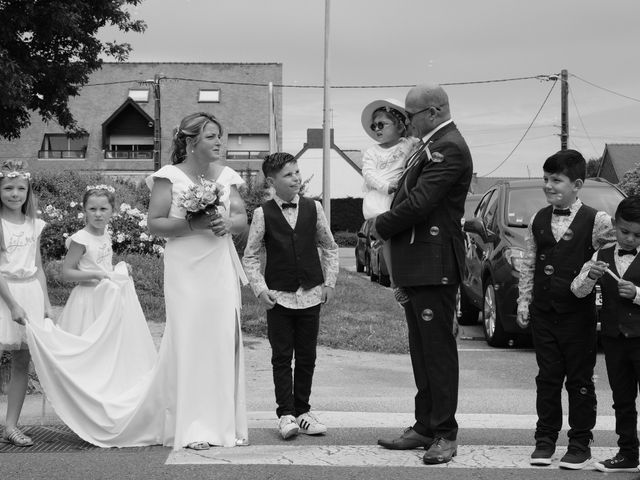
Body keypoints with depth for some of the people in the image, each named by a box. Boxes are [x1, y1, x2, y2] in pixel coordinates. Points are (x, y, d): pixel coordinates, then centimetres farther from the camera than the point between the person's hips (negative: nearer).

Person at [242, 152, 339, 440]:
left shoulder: (313, 209, 4)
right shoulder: (263, 214, -3)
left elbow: (329, 247, 14)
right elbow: (250, 257, 2)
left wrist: (329, 282, 6)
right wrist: (260, 289, -9)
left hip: (311, 294, 2)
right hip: (279, 297, -2)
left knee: (307, 357, 7)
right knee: (282, 357, -1)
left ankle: (302, 411, 17)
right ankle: (286, 414, 3)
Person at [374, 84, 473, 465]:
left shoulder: (449, 149, -15)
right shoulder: (431, 146, 17)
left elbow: (419, 202, -21)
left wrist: (382, 226, -8)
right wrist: (385, 223, 4)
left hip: (434, 265, -10)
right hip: (415, 263, 10)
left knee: (438, 350, -5)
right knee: (422, 351, 14)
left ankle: (445, 435, 0)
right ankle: (425, 427, 22)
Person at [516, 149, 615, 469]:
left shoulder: (596, 221, -7)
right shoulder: (538, 221, 8)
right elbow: (528, 265, 12)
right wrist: (524, 301, 9)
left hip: (579, 314, -4)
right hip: (543, 312, 4)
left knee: (580, 381, 3)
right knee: (547, 377, 9)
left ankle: (580, 443, 11)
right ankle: (545, 439, 18)